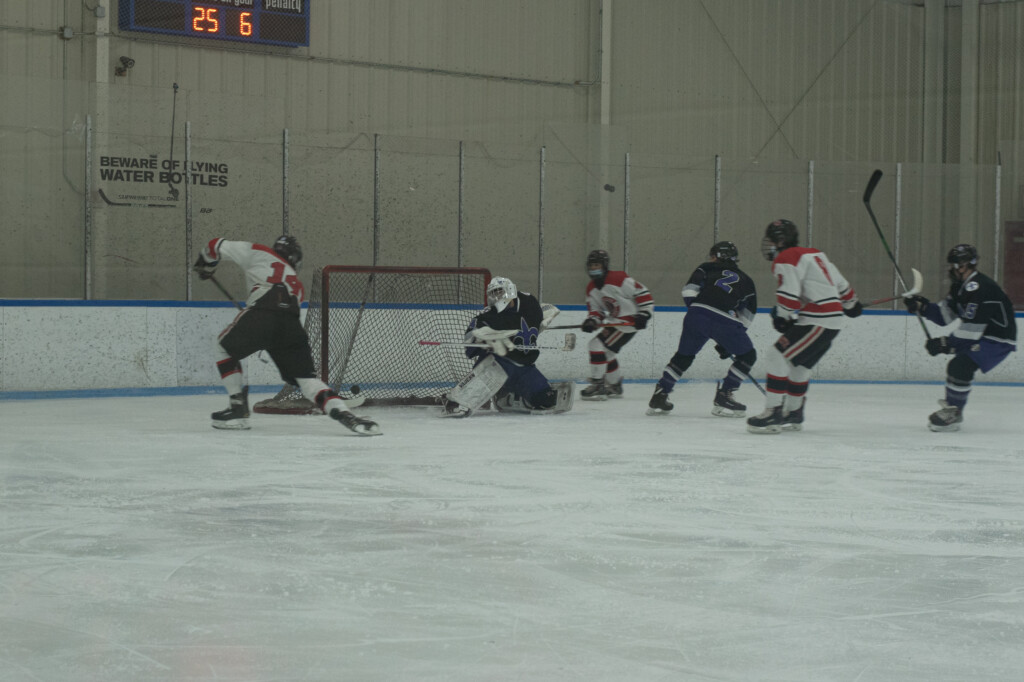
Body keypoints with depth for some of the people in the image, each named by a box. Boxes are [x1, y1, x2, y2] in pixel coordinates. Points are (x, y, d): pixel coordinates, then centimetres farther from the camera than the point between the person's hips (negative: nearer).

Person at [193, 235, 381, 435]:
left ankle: (237, 407, 17)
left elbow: (219, 246, 26)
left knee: (225, 346, 23)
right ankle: (343, 413, -15)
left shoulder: (258, 253, 26)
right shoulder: (297, 285, 37)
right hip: (291, 325, 3)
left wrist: (205, 265, 46)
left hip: (261, 312, -3)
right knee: (306, 377, 8)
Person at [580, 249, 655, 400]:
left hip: (629, 321, -10)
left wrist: (644, 314, -20)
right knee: (607, 351, 19)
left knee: (597, 345, -18)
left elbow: (642, 293, -18)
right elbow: (595, 309, 8)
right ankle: (615, 387, 37)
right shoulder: (591, 288, 6)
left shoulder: (619, 279, -21)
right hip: (615, 322, 10)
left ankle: (597, 386, -15)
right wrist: (591, 321, -14)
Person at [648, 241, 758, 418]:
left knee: (684, 355, 22)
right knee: (747, 356, 16)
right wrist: (726, 344, 26)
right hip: (725, 321, -2)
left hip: (697, 315, 2)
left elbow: (689, 291, 9)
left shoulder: (707, 269, 26)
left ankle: (659, 396, 19)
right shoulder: (746, 281, 29)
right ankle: (722, 398, 7)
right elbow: (746, 317, 25)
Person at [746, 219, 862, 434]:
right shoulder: (816, 254, 20)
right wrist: (851, 303, 41)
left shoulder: (786, 259, -8)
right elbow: (840, 282, 26)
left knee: (779, 357, -12)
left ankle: (773, 413, -16)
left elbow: (789, 294, -19)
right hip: (833, 319, 10)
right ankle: (793, 415, 28)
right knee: (799, 365, 20)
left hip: (818, 322, -10)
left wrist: (782, 317, -4)